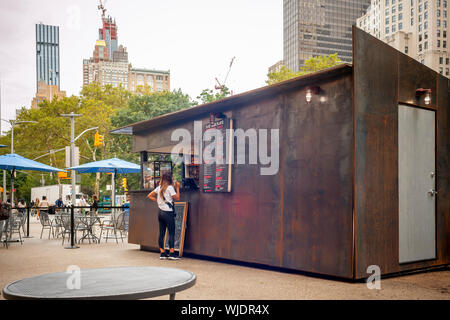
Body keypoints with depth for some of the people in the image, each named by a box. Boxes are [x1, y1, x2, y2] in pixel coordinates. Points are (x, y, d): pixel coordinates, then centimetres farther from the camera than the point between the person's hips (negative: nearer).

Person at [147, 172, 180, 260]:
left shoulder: (159, 187, 10)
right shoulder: (170, 187, -10)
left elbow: (149, 196, 15)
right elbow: (177, 198, -7)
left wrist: (157, 201, 15)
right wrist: (177, 187, 0)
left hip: (160, 212, 7)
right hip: (168, 212, -7)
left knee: (161, 233, 8)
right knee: (171, 233, -2)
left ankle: (162, 253, 12)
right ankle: (171, 253, -3)